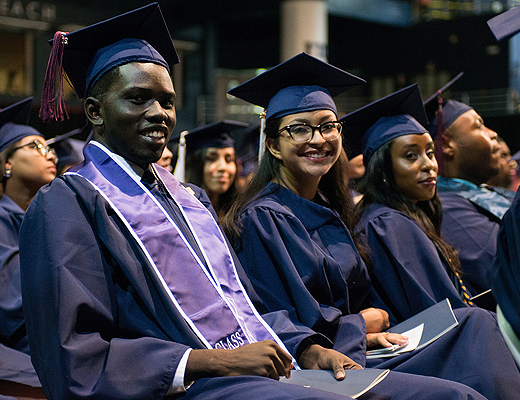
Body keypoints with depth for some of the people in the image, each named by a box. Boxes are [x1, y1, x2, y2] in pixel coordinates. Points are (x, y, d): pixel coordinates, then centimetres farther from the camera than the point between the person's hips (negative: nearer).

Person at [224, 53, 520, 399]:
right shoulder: (262, 218, -13)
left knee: (476, 322, -7)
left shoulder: (328, 210, 13)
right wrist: (366, 323, -3)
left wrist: (369, 332, -3)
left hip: (354, 351, 8)